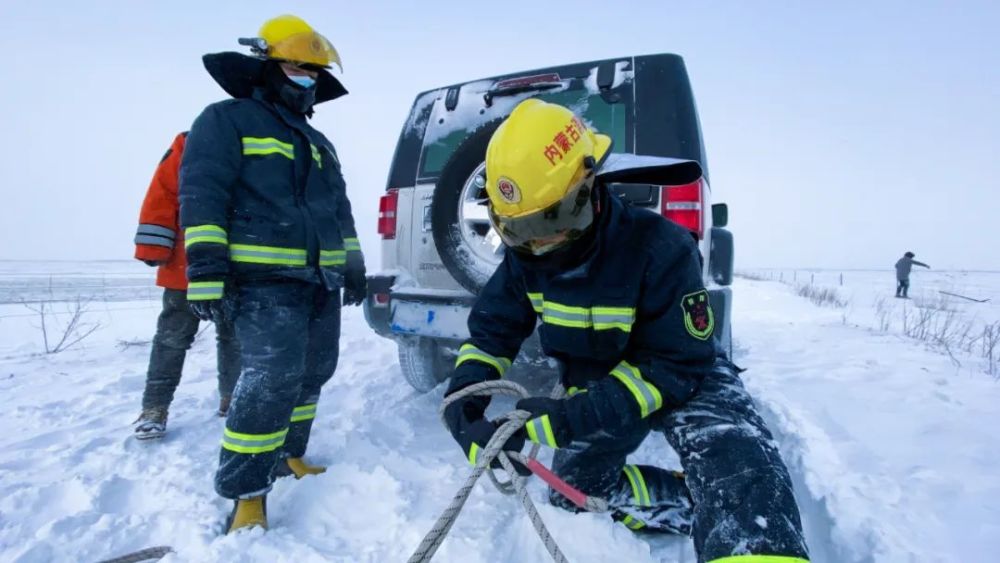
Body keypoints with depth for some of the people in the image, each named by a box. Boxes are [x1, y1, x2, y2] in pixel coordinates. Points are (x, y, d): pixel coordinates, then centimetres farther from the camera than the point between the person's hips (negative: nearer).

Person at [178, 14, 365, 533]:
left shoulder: (318, 144, 24)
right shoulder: (226, 121, 0)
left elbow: (340, 209, 26)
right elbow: (201, 195, -11)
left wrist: (354, 264, 21)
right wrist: (206, 268, -20)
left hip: (322, 281, 8)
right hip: (266, 281, -8)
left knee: (312, 373, 13)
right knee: (272, 381, -17)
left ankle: (287, 455, 31)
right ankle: (246, 496, -6)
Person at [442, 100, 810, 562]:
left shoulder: (659, 247, -33)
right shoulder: (525, 257, -16)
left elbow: (676, 367, -31)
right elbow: (491, 330, -3)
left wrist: (569, 417, -38)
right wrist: (462, 400, -23)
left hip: (682, 380, -6)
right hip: (593, 387, 6)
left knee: (735, 453, -36)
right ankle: (702, 502, 15)